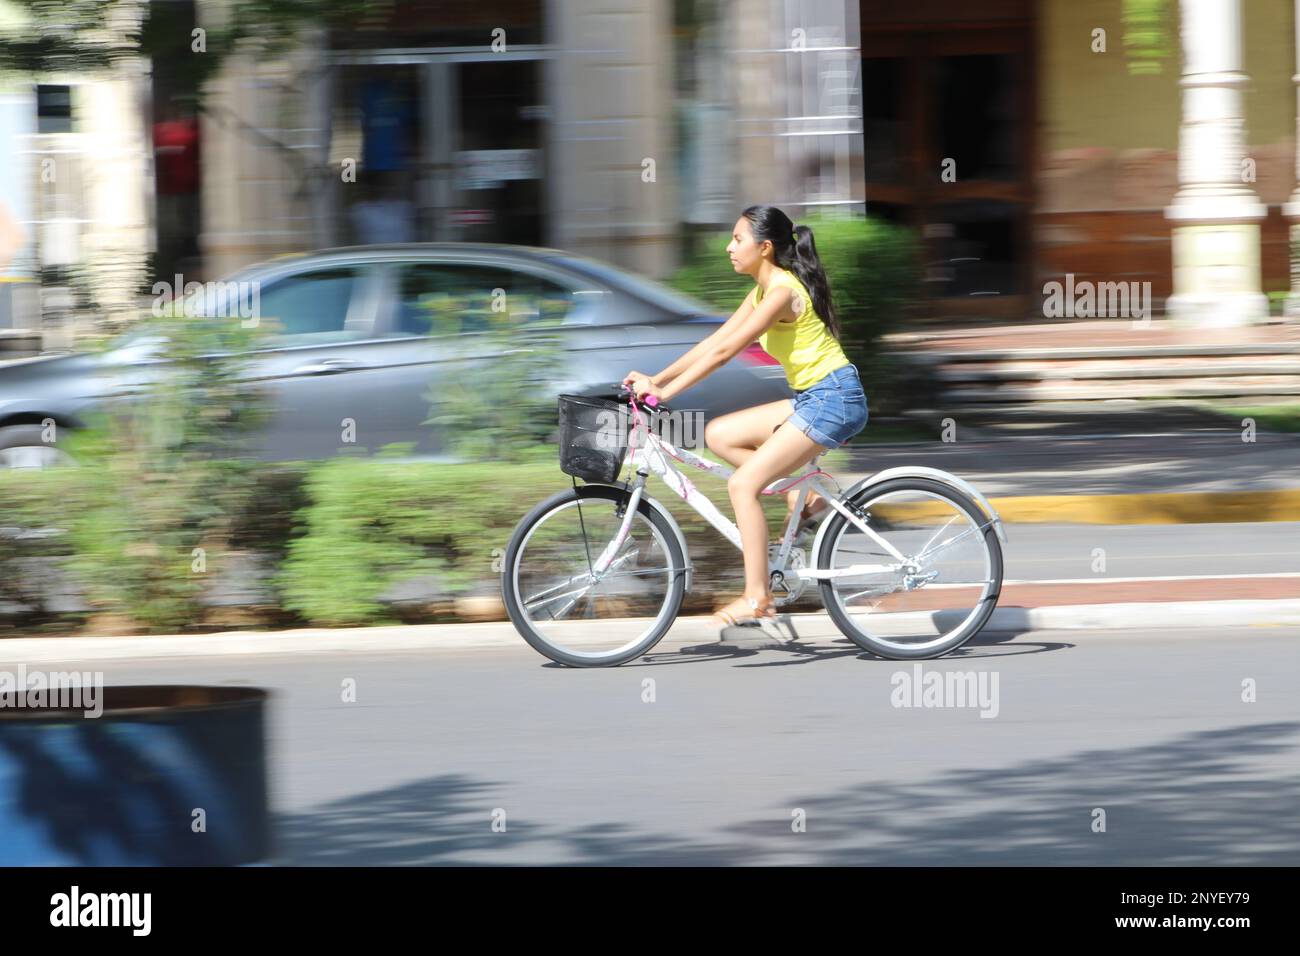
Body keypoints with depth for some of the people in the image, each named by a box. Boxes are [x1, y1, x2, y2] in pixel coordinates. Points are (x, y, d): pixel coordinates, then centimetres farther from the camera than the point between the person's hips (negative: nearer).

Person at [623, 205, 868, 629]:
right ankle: (802, 496, 5)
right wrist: (654, 380, 5)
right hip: (811, 399, 10)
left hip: (833, 400, -10)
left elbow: (724, 351, -22)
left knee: (743, 484, -13)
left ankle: (757, 597, -9)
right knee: (719, 435, 6)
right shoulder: (764, 290, 13)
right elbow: (714, 342, 12)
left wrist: (664, 391, -22)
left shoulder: (783, 291, -17)